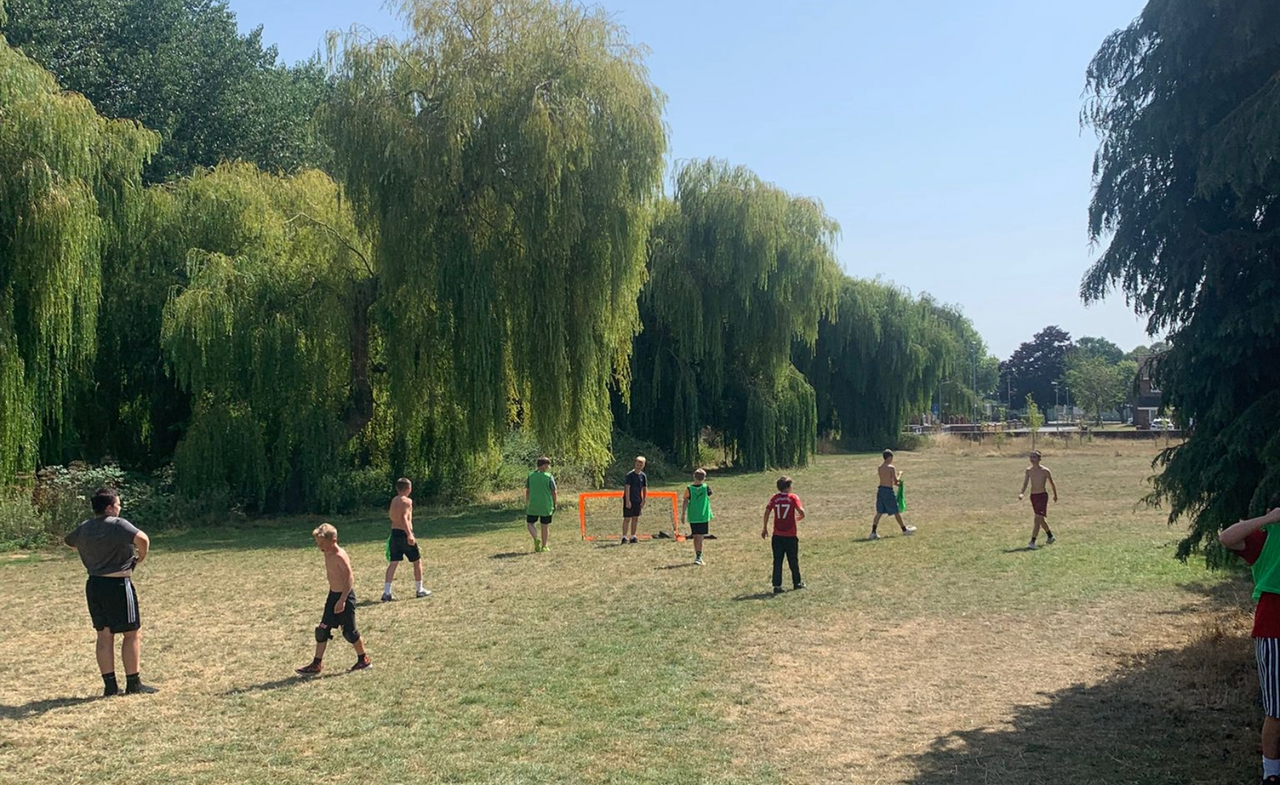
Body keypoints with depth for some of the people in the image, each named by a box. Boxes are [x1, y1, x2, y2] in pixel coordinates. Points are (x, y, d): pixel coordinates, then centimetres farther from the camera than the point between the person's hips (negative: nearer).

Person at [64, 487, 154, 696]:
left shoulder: (83, 529, 8)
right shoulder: (118, 525, -15)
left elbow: (68, 542, 30)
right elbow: (142, 539, -32)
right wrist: (141, 557, -13)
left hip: (93, 585, 7)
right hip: (118, 585, -7)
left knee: (104, 635, 13)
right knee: (131, 634, 5)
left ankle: (110, 684, 15)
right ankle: (133, 683, 9)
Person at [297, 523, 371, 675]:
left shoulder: (340, 556, -21)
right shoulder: (328, 554, 6)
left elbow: (350, 578, -25)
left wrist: (342, 600, -29)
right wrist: (335, 598, 21)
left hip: (345, 596, -9)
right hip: (333, 595, 9)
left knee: (349, 631, 1)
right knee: (322, 629, 8)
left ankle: (363, 660, 18)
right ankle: (317, 664, 15)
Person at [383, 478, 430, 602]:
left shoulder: (394, 500, 11)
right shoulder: (407, 501, -12)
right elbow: (404, 518, -24)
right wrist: (409, 535, -31)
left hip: (394, 533, 7)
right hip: (404, 533, -7)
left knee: (393, 563, 5)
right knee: (417, 561, 10)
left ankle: (386, 592, -2)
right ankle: (419, 590, 17)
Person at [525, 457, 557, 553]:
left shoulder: (530, 475, 1)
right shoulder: (549, 477, -7)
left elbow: (527, 491, 6)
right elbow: (553, 492, -6)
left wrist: (526, 504, 16)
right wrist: (555, 505, 6)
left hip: (533, 505, 1)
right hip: (546, 506, -1)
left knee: (530, 523, 13)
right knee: (545, 526, 10)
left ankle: (536, 539, -10)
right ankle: (544, 546, 16)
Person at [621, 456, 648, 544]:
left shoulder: (643, 475, 4)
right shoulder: (630, 474, -13)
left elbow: (645, 488, 11)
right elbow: (627, 488, -15)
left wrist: (644, 500, 3)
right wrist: (628, 501, -19)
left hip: (638, 501, 6)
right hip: (629, 500, -6)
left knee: (635, 518, 10)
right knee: (627, 518, -6)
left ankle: (633, 537, 18)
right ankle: (624, 537, -3)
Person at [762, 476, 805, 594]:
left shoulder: (774, 498, 1)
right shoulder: (793, 497, -6)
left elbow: (767, 512, -1)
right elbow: (802, 513, -14)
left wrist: (765, 528, 8)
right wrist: (798, 518, 9)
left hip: (777, 535, 2)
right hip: (791, 535, -2)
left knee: (777, 561, 5)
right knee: (793, 561, 13)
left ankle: (777, 585, 1)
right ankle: (797, 583, 25)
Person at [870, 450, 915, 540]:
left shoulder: (880, 468, 8)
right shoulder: (891, 467, -12)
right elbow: (896, 481, -11)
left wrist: (896, 483, 20)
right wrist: (899, 474, 6)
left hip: (880, 489, 6)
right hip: (889, 491, -6)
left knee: (879, 512, 6)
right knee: (896, 512, 8)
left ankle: (873, 532, -2)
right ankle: (904, 529, 24)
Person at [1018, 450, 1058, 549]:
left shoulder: (1045, 471, -11)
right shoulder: (1028, 470, 2)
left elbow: (1052, 484, 2)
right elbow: (1025, 484, -2)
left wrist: (1055, 495, 13)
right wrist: (1022, 493, -20)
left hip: (1042, 496, -6)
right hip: (1033, 496, 6)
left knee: (1037, 519, -14)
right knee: (1041, 519, 19)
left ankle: (1032, 543, -18)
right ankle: (1050, 537, 40)